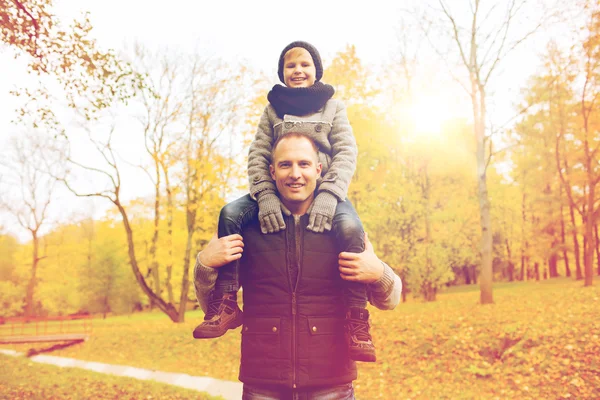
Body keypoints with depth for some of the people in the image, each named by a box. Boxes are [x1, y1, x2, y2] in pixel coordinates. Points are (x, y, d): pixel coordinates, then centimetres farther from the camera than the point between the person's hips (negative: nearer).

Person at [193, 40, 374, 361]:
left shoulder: (333, 107, 12)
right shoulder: (273, 109, 14)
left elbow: (346, 153, -1)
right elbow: (257, 155, 2)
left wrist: (328, 195, -20)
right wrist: (266, 195, -18)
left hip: (323, 189, -1)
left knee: (349, 227, -34)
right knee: (231, 213, -25)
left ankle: (357, 319, -25)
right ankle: (225, 304, -18)